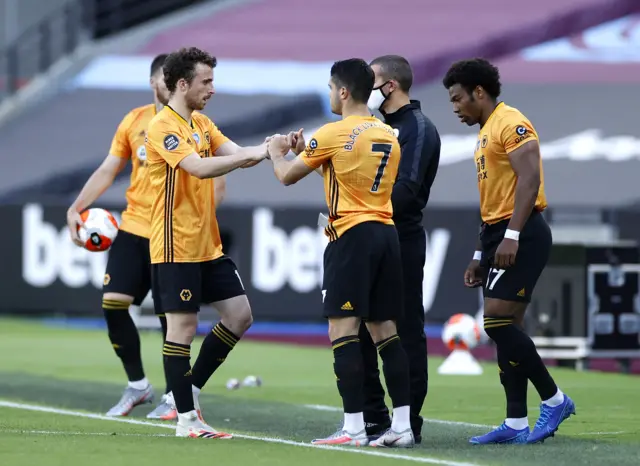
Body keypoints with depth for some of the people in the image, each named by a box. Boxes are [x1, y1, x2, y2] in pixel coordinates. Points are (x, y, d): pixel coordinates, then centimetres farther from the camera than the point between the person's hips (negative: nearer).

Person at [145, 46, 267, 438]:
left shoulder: (202, 123, 14)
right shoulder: (164, 127, -14)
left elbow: (236, 154, 5)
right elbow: (200, 167, -27)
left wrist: (269, 148, -14)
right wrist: (253, 154, -30)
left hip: (208, 245, 9)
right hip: (176, 247, -9)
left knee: (240, 315, 7)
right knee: (183, 327, -4)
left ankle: (191, 389, 19)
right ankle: (187, 418, 2)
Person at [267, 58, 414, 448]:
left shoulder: (334, 134, -8)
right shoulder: (389, 136, 13)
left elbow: (287, 176, 3)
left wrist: (277, 152, 24)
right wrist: (306, 150, 25)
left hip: (352, 236, -7)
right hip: (387, 233, 7)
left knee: (343, 330, -6)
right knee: (385, 330, 9)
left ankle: (354, 428, -11)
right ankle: (402, 425, 6)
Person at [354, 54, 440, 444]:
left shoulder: (418, 128, -10)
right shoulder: (382, 127, 18)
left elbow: (405, 190, -21)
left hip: (400, 242, -9)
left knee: (405, 332, -4)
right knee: (359, 329, 10)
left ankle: (409, 422, -1)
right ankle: (373, 417, 18)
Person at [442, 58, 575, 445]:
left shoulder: (511, 124, -9)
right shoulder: (486, 133, 21)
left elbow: (529, 179, -21)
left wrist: (511, 236, -27)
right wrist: (481, 256, 22)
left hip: (521, 237, -10)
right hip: (499, 237, 10)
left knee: (498, 321, -14)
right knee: (505, 328, 6)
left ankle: (555, 400, -4)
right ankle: (516, 424, 6)